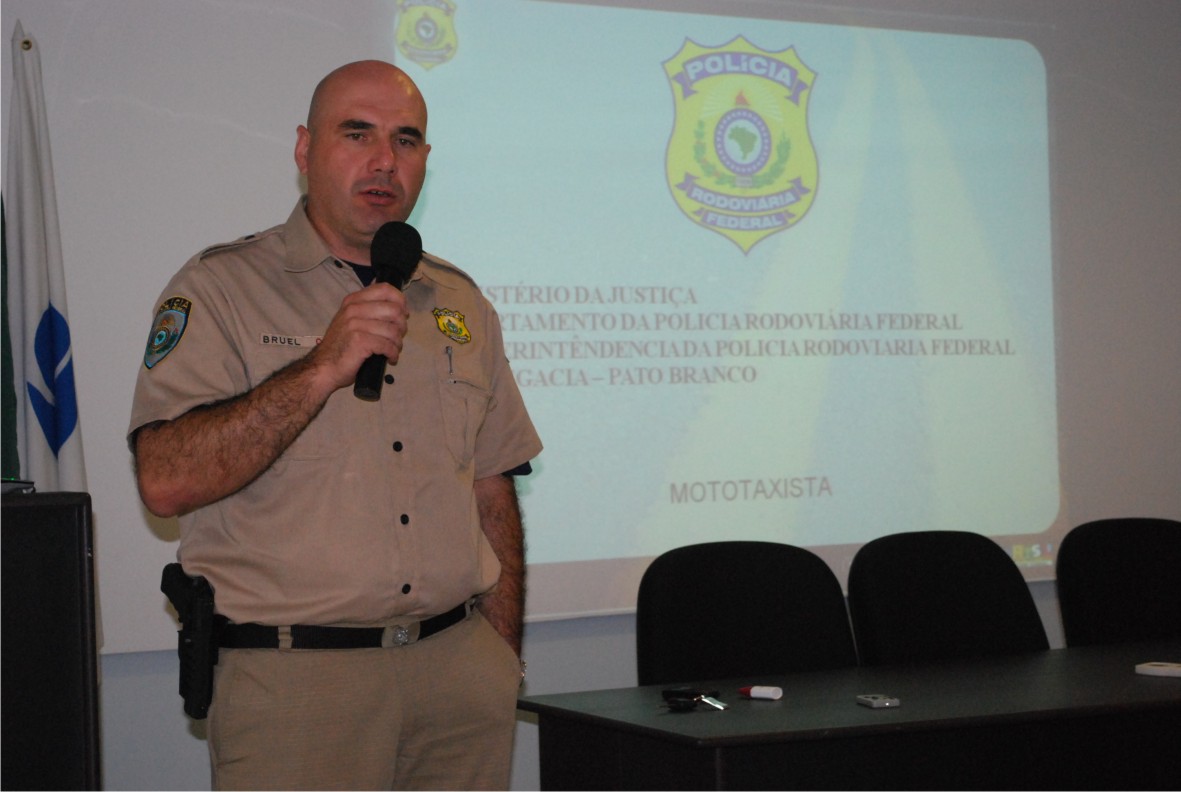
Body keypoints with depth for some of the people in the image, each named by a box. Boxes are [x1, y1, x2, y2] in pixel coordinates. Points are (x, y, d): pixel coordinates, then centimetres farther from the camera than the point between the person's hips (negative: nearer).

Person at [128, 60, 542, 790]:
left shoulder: (461, 304, 14)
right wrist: (322, 368, -20)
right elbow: (167, 481, -14)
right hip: (294, 676, -4)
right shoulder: (222, 288, -2)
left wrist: (504, 662, 10)